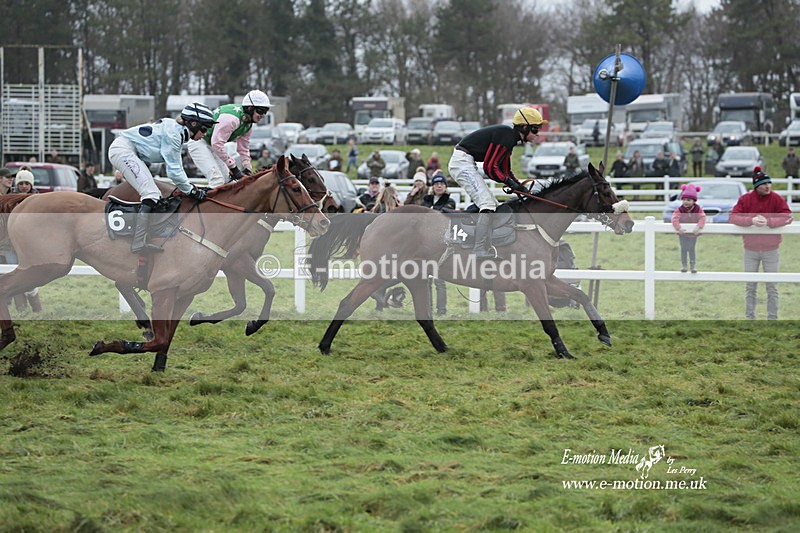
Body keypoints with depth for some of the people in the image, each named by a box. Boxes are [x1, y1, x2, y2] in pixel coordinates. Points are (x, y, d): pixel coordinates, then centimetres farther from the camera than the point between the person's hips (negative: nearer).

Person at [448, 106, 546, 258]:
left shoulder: (509, 137, 15)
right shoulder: (506, 136, -17)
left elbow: (505, 170, 21)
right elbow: (490, 167, -19)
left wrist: (521, 188, 8)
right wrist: (510, 182, -12)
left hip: (466, 164, 11)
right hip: (462, 161, -11)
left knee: (493, 205, 15)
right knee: (487, 204, -18)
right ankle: (482, 254, -22)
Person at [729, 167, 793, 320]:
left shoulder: (777, 199, -7)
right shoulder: (745, 199, -5)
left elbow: (787, 217, -15)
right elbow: (733, 217, -11)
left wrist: (768, 222, -28)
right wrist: (751, 221, -27)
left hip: (771, 250, -1)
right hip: (750, 251, 1)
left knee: (772, 288, 6)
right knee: (750, 287, 8)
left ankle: (772, 318, 13)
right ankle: (749, 317, 16)